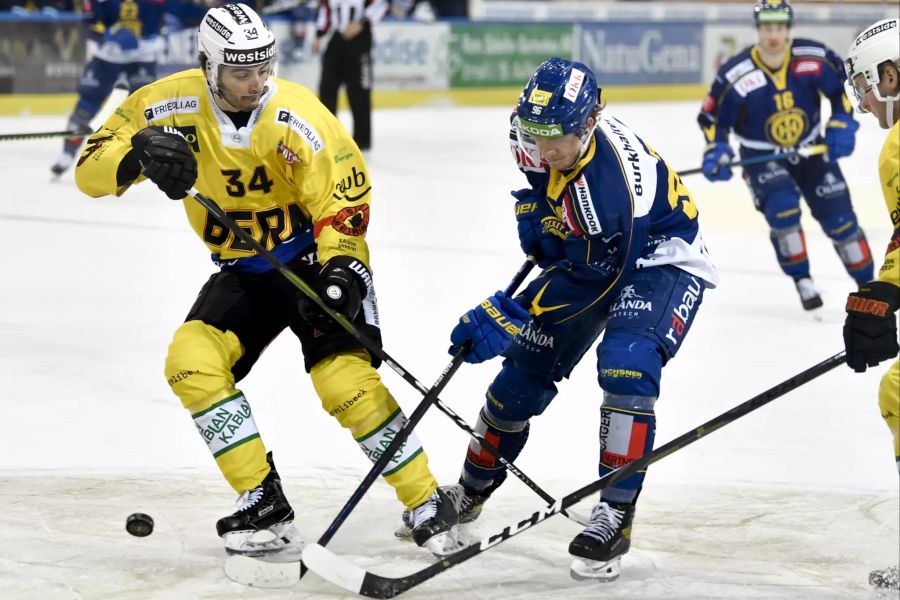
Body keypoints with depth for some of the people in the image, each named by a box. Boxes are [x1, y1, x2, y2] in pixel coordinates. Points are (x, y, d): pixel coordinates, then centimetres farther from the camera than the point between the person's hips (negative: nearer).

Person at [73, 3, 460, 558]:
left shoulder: (296, 117, -22)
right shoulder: (171, 105, -13)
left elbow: (343, 195, -16)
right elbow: (91, 173, -12)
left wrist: (341, 265, -31)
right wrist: (138, 153, -33)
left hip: (314, 258, -4)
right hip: (243, 272, 4)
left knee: (346, 381, -20)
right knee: (192, 362, -17)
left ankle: (430, 505, -7)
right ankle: (264, 502, -7)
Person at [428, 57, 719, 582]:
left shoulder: (614, 181, -40)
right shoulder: (540, 133, -18)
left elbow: (593, 281, -31)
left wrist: (508, 317, -29)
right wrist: (534, 208, -1)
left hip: (660, 258, -7)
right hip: (581, 252, 7)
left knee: (627, 366, -30)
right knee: (523, 370, 5)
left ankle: (616, 515, -22)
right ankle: (471, 491, 25)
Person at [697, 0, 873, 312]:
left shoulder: (815, 58, -17)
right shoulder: (736, 75, -23)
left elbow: (843, 86, 1)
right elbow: (713, 115, -11)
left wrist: (842, 123, -9)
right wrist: (716, 151, -25)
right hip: (761, 155, -2)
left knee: (839, 216, 0)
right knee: (782, 207, -27)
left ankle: (867, 284, 17)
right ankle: (802, 280, -8)